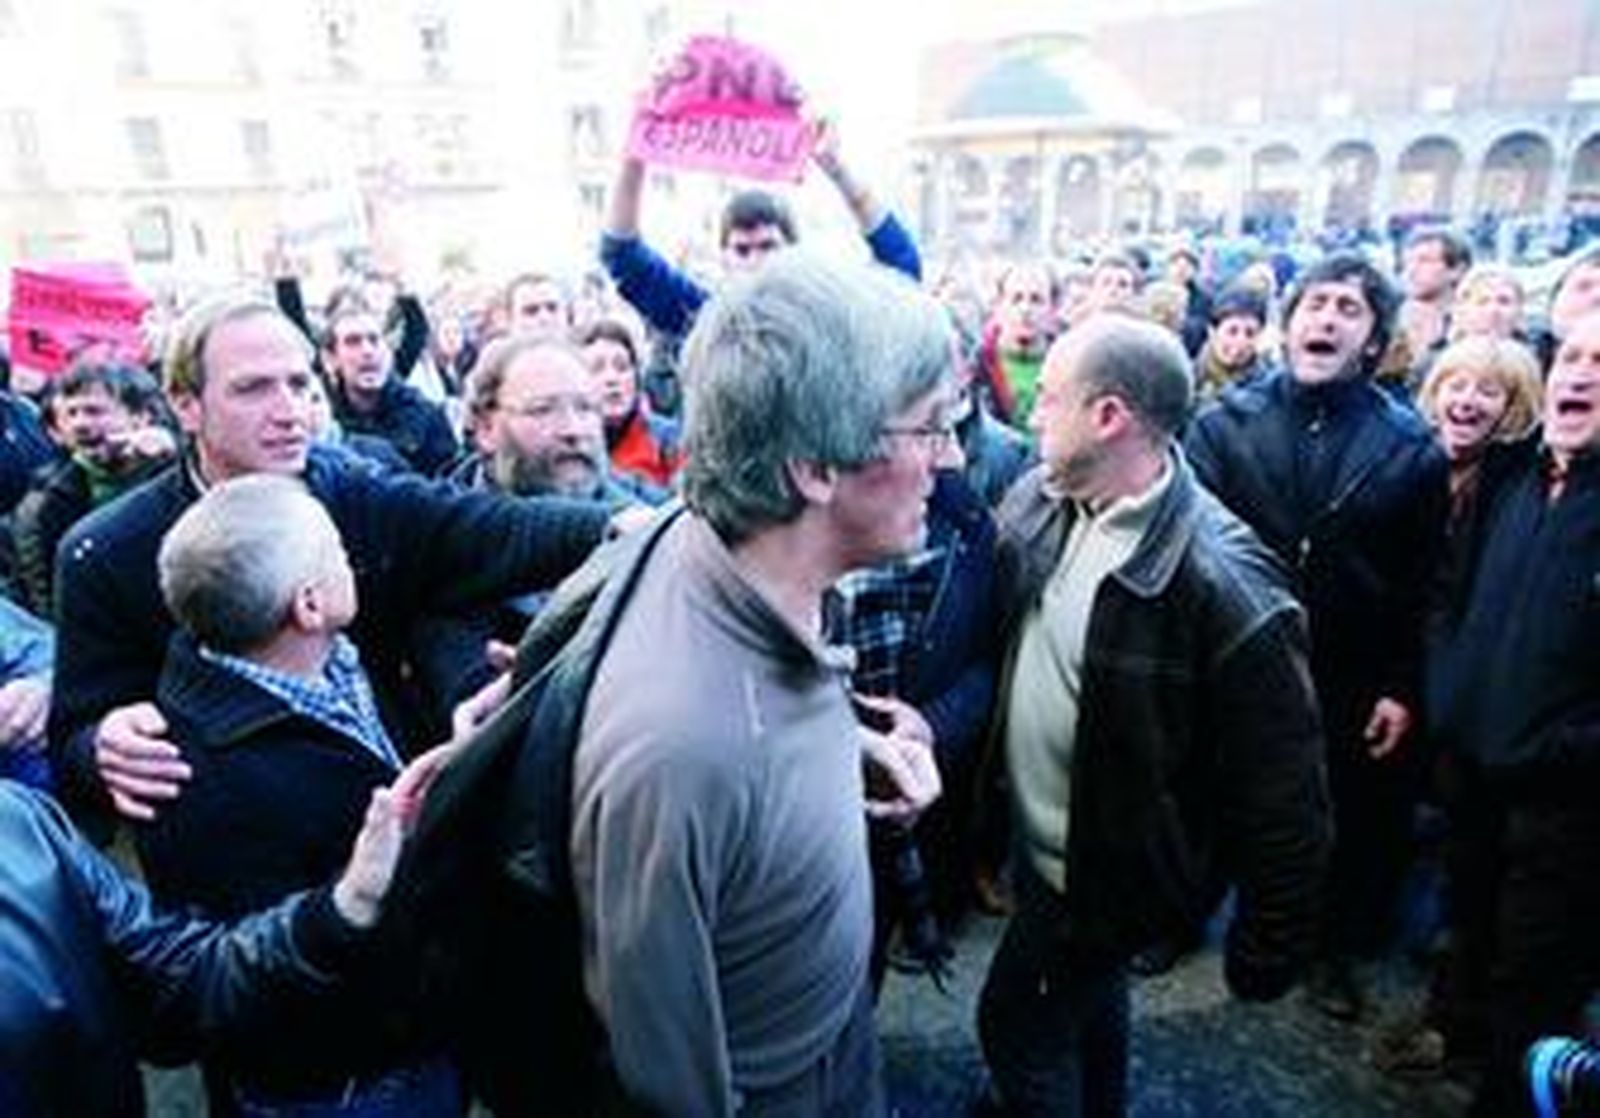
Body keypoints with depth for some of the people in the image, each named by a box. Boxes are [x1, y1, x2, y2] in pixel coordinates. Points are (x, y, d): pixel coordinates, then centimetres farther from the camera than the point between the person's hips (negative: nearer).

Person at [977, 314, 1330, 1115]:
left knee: (1015, 1020, 10)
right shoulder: (1036, 501, -10)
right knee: (1087, 993, 29)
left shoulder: (1224, 585, -31)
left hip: (1111, 870, -7)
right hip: (1038, 836, 7)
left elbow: (1281, 791, -21)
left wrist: (1269, 948, -12)